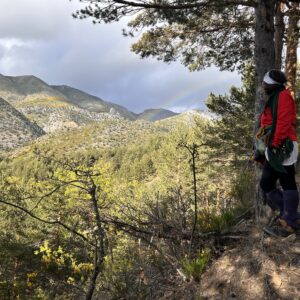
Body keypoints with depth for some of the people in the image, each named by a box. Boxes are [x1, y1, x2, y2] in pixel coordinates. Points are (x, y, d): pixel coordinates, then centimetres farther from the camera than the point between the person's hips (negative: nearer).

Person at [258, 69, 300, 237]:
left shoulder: (283, 96, -6)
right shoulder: (273, 99, 24)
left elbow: (284, 122, -17)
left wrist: (275, 143, -19)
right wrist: (270, 145, 18)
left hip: (283, 147, -10)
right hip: (274, 149, 10)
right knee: (266, 184, 8)